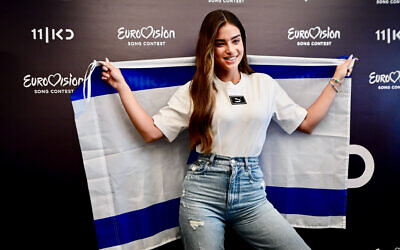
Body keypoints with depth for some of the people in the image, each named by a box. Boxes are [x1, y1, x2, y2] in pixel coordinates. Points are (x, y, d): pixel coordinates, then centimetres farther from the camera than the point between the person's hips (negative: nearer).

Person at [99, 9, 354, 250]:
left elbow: (307, 123, 14)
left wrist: (336, 80, 17)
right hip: (203, 193, -1)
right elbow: (152, 131, 0)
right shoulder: (194, 90, 4)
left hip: (251, 192, 2)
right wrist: (121, 85, 0)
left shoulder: (264, 84, 10)